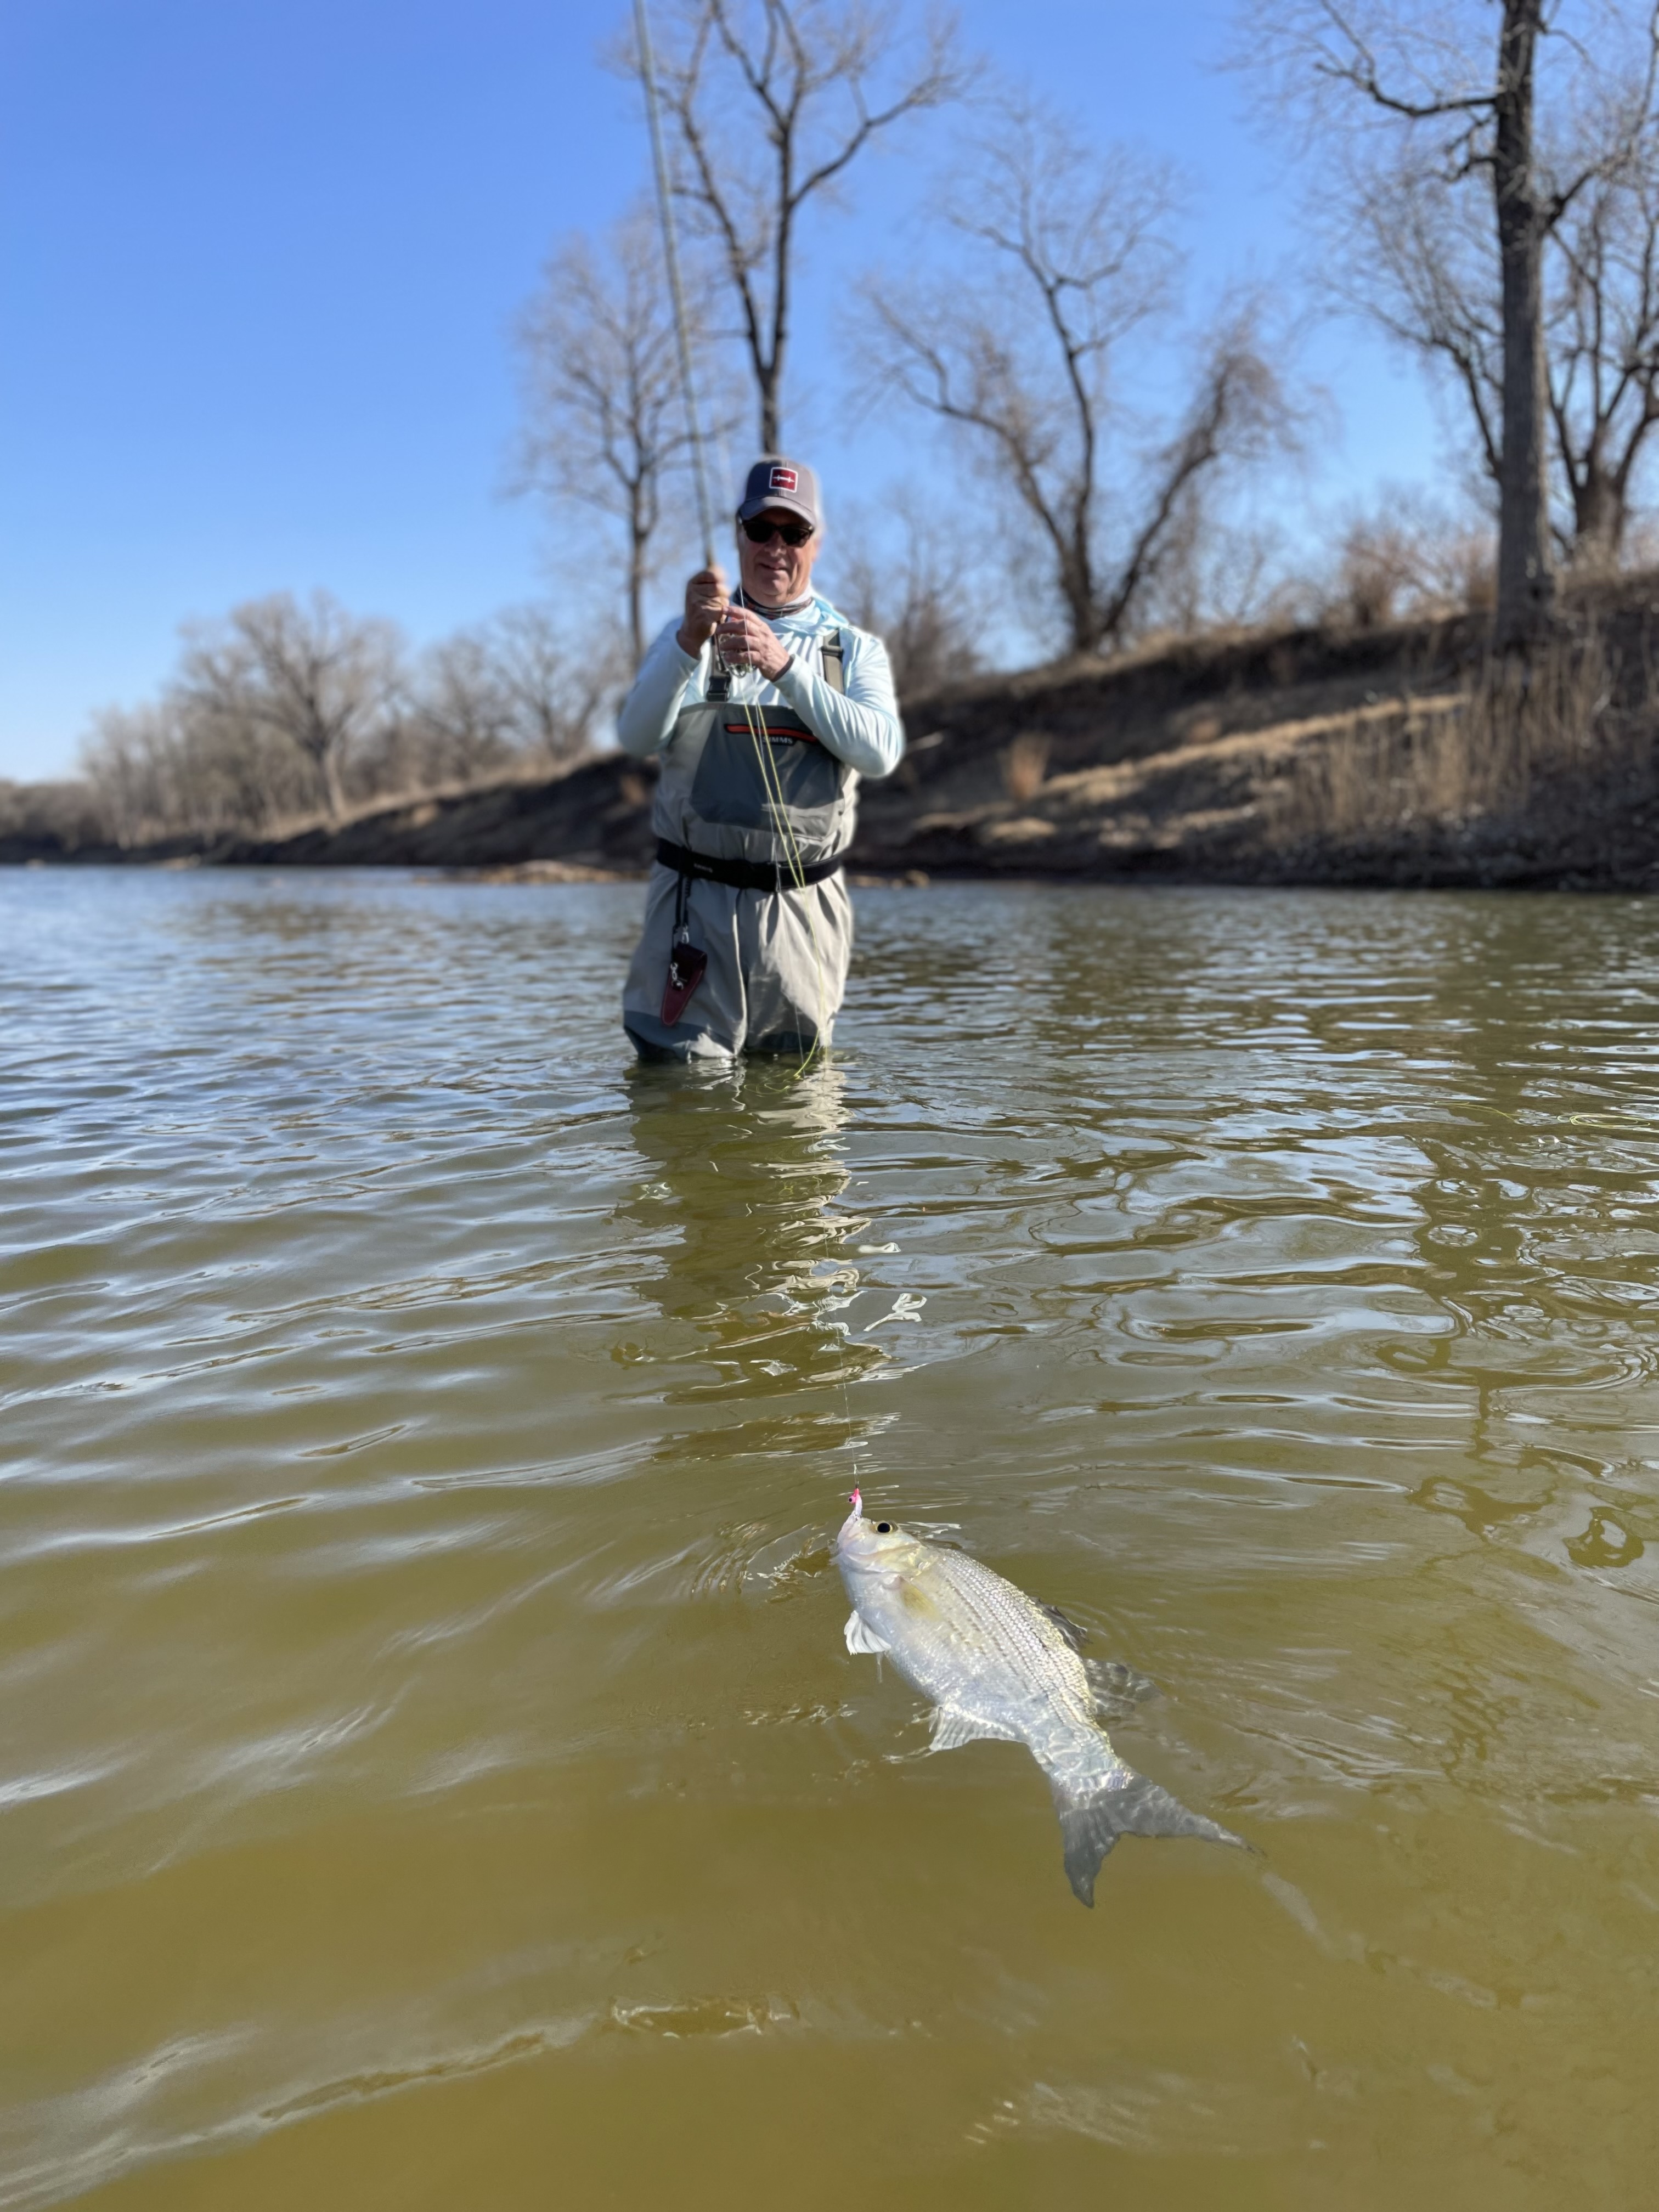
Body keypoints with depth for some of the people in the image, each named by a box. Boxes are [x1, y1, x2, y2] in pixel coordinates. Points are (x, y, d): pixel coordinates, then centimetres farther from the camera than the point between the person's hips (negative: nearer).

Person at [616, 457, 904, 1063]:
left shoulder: (854, 648, 10)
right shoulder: (690, 635, 10)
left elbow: (880, 752, -11)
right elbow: (637, 737, -8)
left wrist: (784, 666, -22)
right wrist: (690, 641, -23)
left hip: (805, 908, 1)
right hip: (696, 903, -1)